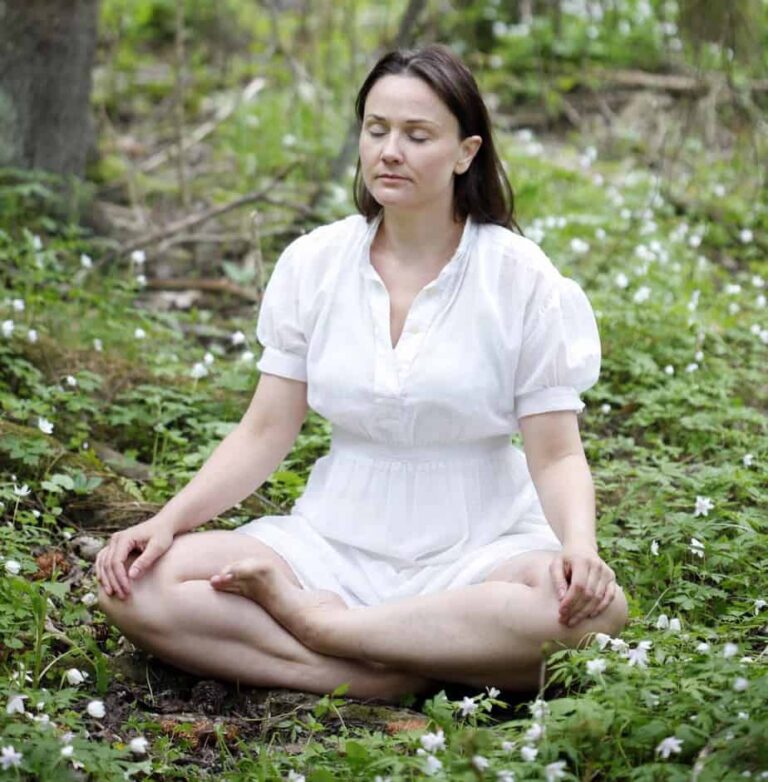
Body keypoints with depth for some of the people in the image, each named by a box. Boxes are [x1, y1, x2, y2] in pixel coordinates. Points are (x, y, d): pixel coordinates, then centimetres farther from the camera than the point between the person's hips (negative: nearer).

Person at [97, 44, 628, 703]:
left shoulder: (520, 277, -4)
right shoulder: (312, 262, 3)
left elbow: (556, 455, -5)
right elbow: (265, 432, 5)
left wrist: (580, 548, -26)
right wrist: (168, 520, -11)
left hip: (477, 551, -1)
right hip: (335, 543, 2)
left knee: (594, 609, -36)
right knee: (138, 587, -23)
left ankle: (317, 621, -22)